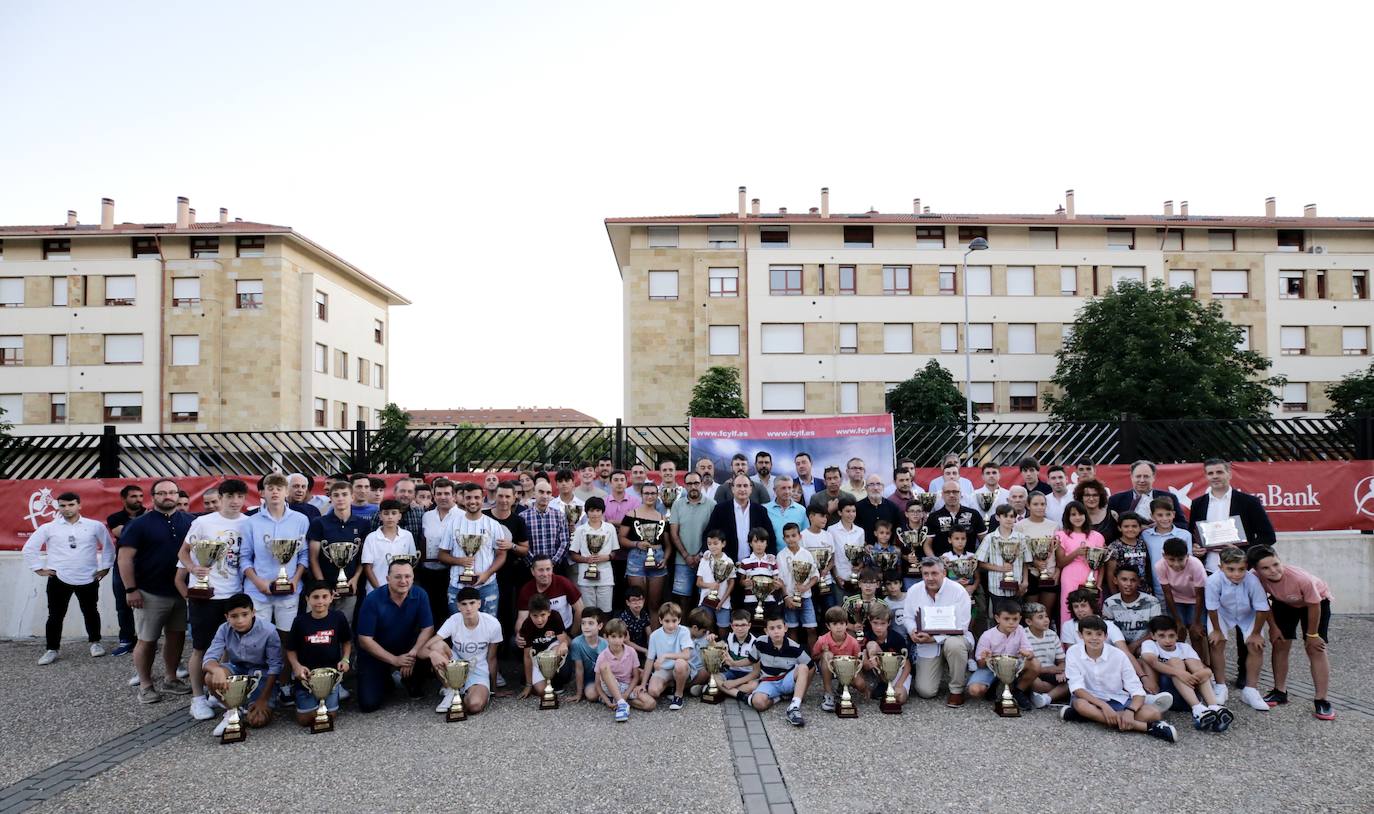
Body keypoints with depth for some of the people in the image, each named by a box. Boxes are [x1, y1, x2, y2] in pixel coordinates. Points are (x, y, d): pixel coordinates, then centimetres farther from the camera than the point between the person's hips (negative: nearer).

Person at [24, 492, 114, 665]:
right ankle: (52, 649, 17)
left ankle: (95, 642, 30)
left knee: (91, 612, 13)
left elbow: (108, 546, 8)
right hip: (59, 579, 0)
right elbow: (29, 548, 6)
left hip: (88, 579, 0)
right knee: (55, 616, 5)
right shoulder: (48, 528, -2)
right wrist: (38, 569, 2)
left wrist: (105, 567, 4)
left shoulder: (95, 526, -2)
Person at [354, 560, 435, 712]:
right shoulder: (373, 600, -21)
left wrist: (412, 654, -29)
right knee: (369, 704, -15)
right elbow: (365, 640, -18)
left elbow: (428, 629, -13)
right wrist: (395, 660, -22)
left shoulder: (420, 595, -15)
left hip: (406, 649, 2)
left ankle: (414, 683, 5)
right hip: (376, 654, -2)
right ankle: (385, 680, 19)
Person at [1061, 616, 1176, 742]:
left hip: (1117, 700, 1)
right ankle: (1147, 727, -33)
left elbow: (1137, 690, -14)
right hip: (1090, 700, -1)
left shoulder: (1118, 655, -12)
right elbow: (1076, 688, -18)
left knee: (1154, 713, -23)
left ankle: (1093, 715, -27)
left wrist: (1130, 711, -35)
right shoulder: (1073, 652, -13)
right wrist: (1103, 706, -32)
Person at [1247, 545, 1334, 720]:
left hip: (1317, 600, -3)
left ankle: (1321, 701, -4)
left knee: (1315, 649, -9)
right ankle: (1280, 692, 17)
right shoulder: (1257, 579, -32)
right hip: (1284, 602, 3)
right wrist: (1273, 627, -5)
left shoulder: (1302, 579, -42)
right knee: (1280, 644, 3)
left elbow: (1314, 606, -25)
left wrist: (1311, 635, -14)